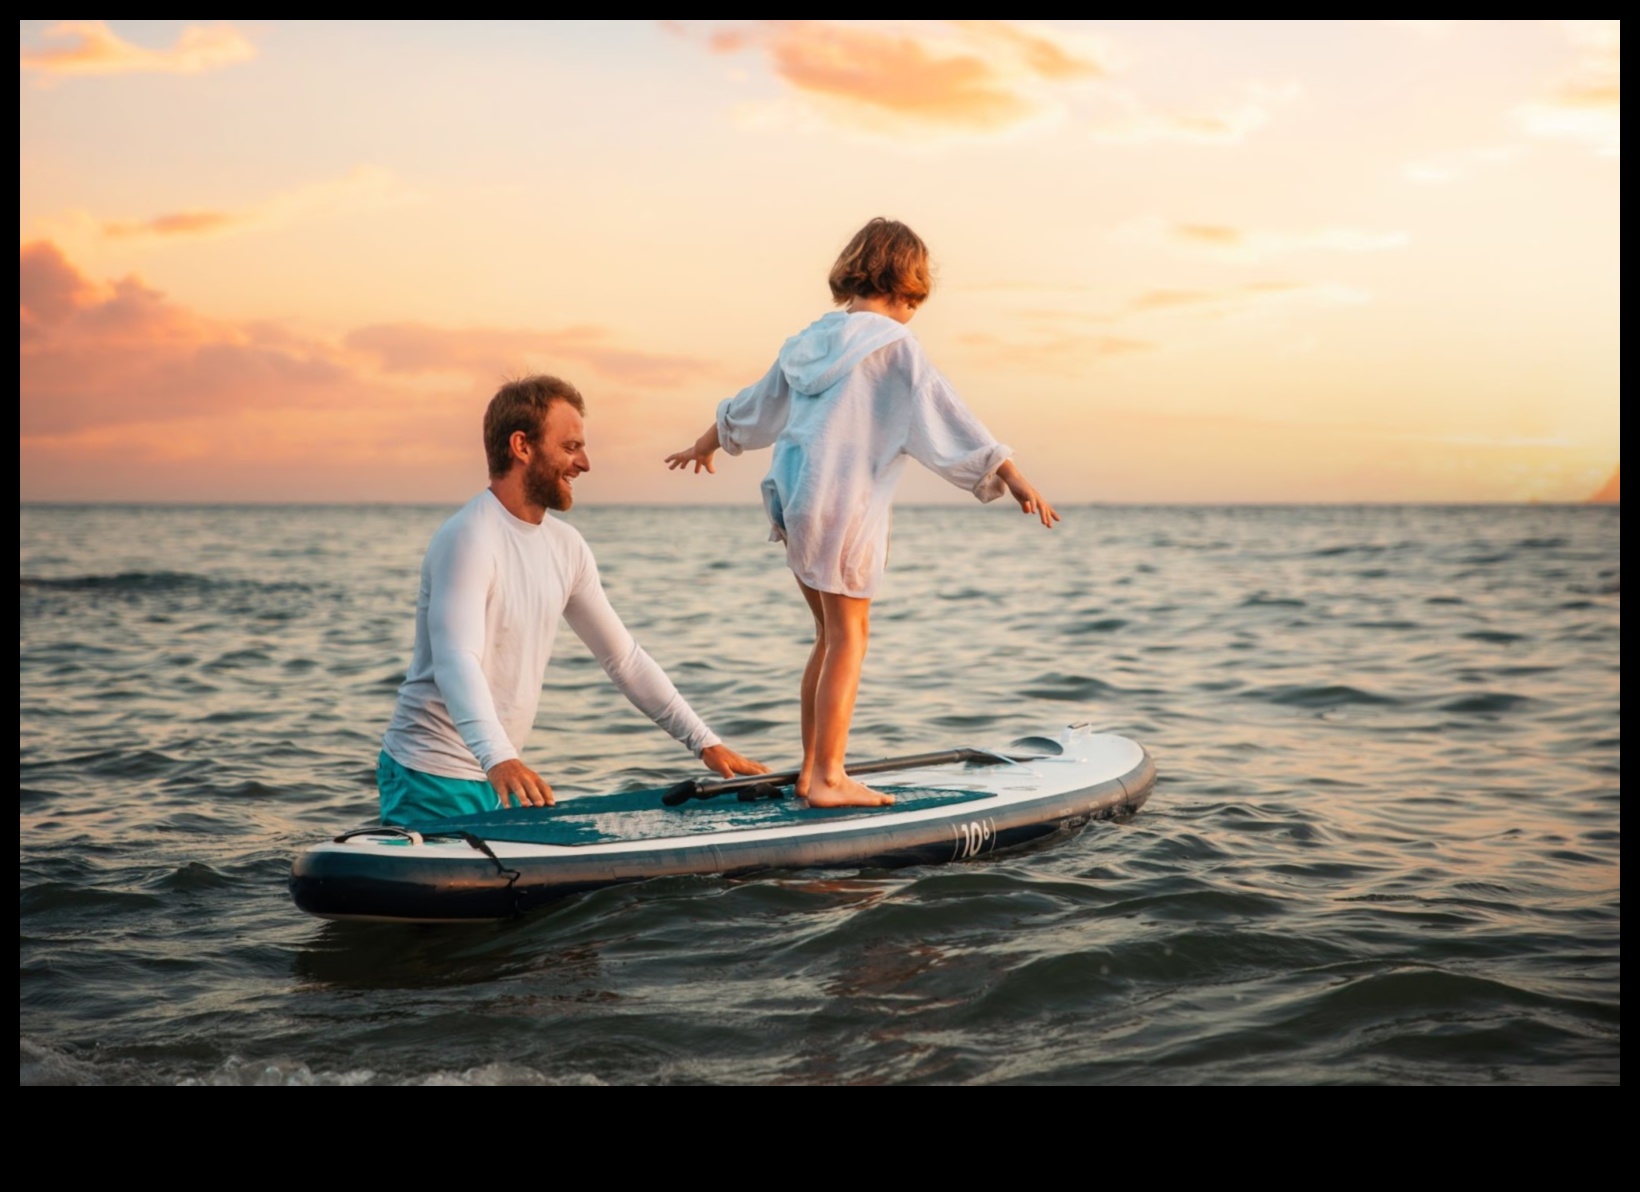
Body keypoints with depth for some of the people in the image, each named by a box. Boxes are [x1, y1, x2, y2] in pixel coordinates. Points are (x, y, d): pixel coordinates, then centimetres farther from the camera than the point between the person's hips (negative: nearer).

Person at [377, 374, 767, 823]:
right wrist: (499, 758, -48)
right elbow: (456, 662, -32)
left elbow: (624, 656, 13)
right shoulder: (470, 539, -18)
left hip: (499, 777, 8)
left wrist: (705, 743, 8)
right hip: (433, 784, -8)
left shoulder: (566, 547, 7)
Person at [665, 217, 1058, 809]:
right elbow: (946, 418, -12)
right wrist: (1013, 478, -11)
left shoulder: (811, 339, 14)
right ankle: (828, 780, -2)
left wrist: (705, 445, 44)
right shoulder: (893, 344, -7)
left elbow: (752, 406, 27)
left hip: (792, 501, 8)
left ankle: (812, 770, 19)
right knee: (848, 638, -1)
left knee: (831, 636, 16)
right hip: (845, 507, -7)